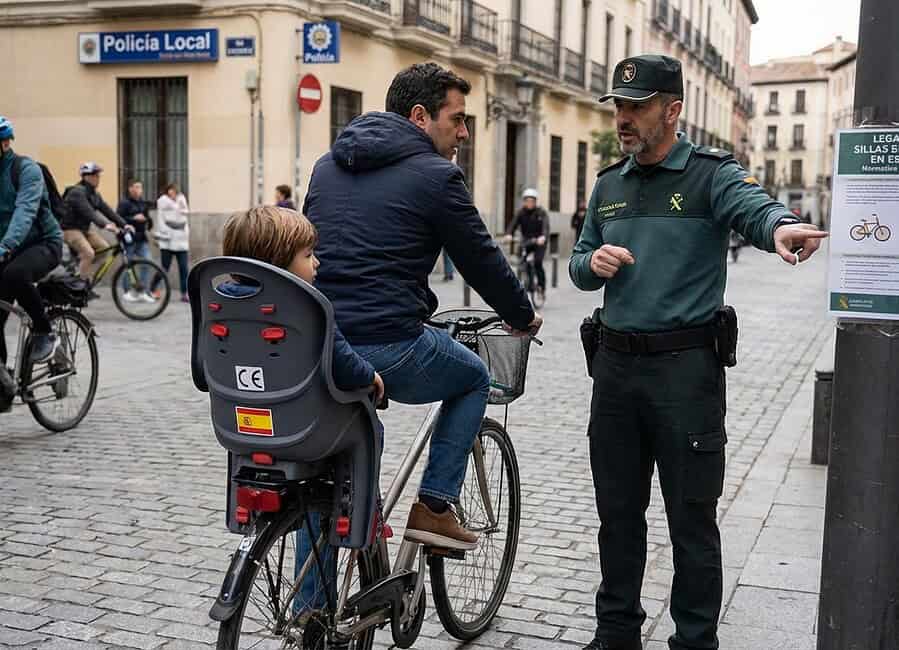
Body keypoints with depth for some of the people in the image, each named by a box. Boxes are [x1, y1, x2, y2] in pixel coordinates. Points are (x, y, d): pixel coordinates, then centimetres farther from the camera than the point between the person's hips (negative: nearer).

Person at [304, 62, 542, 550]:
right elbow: (482, 261, 4)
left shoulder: (327, 166, 17)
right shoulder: (435, 175, -3)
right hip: (388, 349, -6)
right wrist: (524, 318, 23)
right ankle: (434, 507, 17)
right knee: (475, 379, 24)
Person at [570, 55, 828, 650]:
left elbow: (754, 207, -27)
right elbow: (579, 264, 19)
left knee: (692, 520, 4)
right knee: (618, 511, 15)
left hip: (686, 366, -5)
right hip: (616, 363, 6)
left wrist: (782, 226, -51)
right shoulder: (609, 185, 13)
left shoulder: (711, 173, -6)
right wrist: (592, 262, -5)